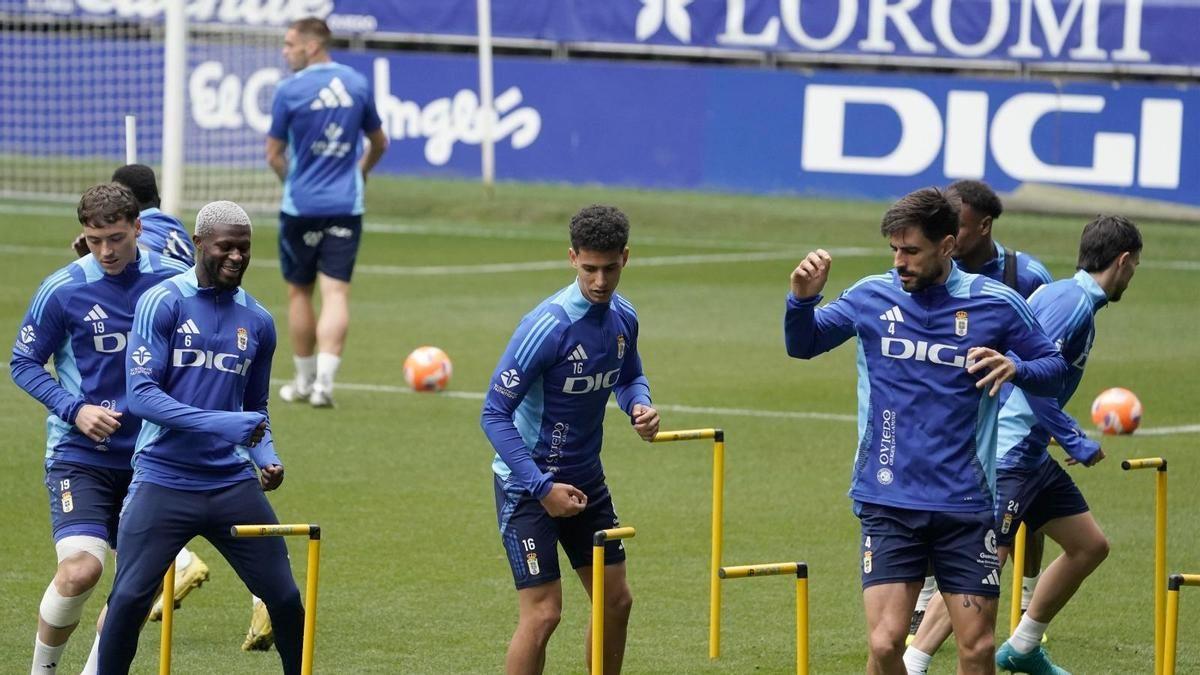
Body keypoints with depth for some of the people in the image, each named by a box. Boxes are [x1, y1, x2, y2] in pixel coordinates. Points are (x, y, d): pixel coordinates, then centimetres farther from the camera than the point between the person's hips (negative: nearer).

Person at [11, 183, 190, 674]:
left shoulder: (173, 281, -2)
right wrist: (75, 409, -13)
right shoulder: (62, 290, -9)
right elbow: (23, 363, 0)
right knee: (81, 568, -19)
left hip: (150, 454, 4)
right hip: (80, 455, -4)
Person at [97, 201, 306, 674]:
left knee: (285, 598, 3)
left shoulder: (257, 322, 11)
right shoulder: (163, 302, -5)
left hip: (233, 484, 4)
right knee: (129, 599, -10)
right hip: (164, 481, -4)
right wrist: (220, 424, -23)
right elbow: (140, 394, -14)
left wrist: (265, 457, 3)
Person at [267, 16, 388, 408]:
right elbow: (379, 143, 17)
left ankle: (304, 380, 22)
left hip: (300, 207, -2)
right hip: (346, 207, 2)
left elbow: (275, 156, -2)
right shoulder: (357, 85, 4)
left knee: (299, 291, 13)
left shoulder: (290, 90, -8)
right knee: (336, 292, -3)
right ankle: (324, 382, -17)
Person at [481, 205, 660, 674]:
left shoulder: (622, 318, -3)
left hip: (585, 477, 8)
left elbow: (630, 377, 19)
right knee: (542, 613, -12)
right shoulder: (548, 327, -25)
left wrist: (640, 406, -6)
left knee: (616, 601, 12)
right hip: (528, 481, -7)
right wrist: (542, 488, -25)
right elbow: (494, 414, -22)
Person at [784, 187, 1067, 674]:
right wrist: (803, 299, -6)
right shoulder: (872, 297, 3)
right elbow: (802, 345, 16)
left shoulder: (995, 304, 0)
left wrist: (1017, 369, -14)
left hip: (965, 505, 0)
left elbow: (1053, 366, 9)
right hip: (889, 502, 0)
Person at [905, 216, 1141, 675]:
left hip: (1030, 453, 11)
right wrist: (1076, 443, -19)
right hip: (1006, 453, -11)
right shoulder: (1072, 302, -17)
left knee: (1089, 546, 16)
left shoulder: (1076, 300, 14)